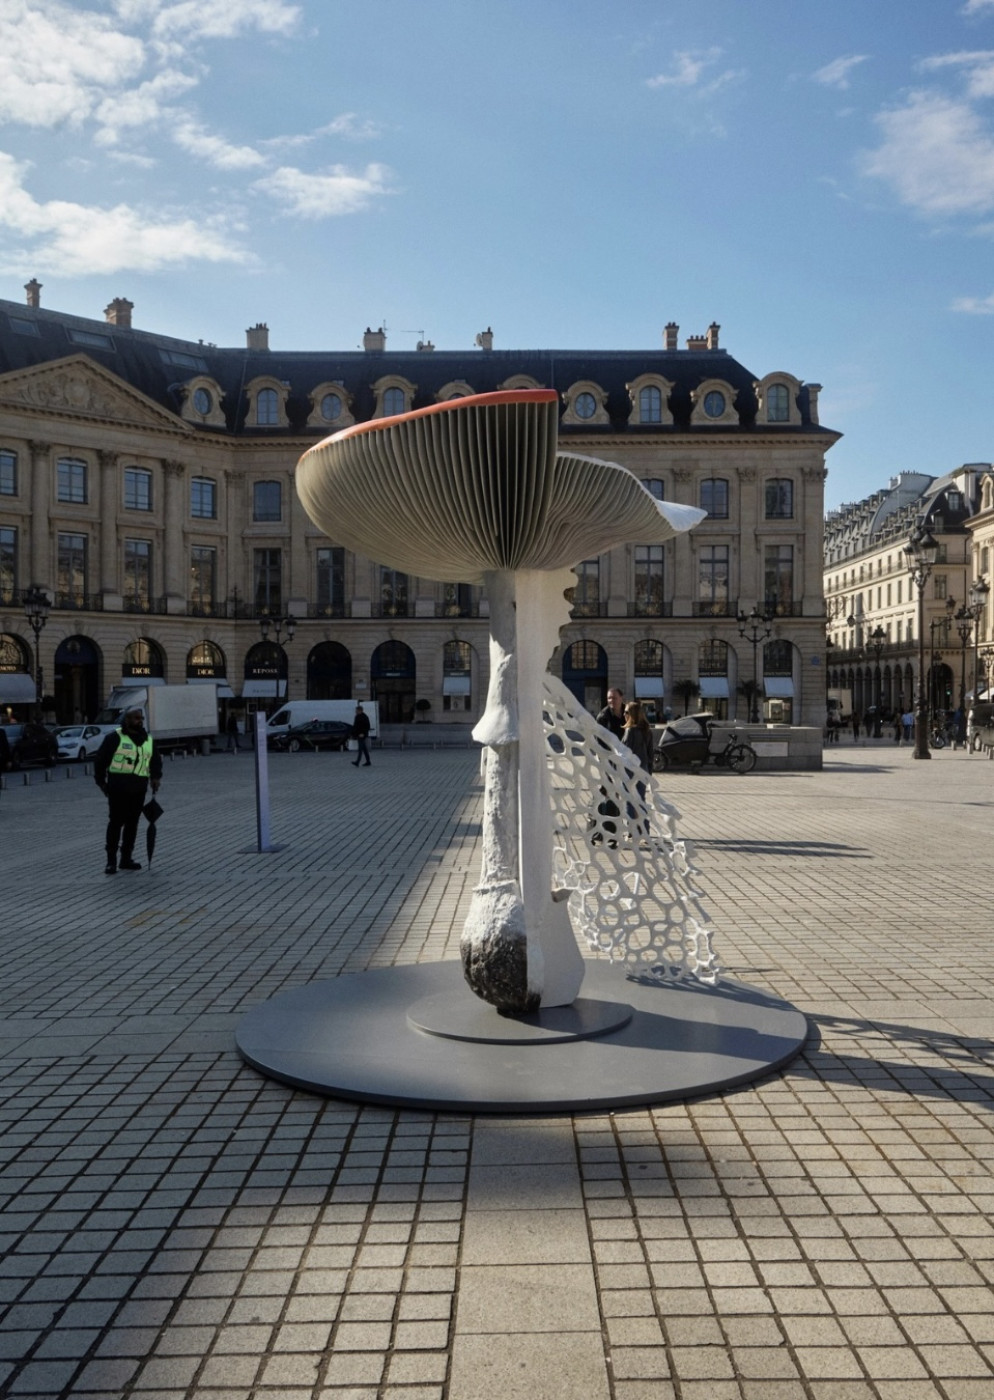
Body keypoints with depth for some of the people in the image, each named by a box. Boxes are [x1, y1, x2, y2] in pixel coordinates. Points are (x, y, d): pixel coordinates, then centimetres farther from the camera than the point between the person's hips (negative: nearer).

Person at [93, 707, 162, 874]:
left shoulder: (148, 740, 13)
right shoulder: (115, 738, -5)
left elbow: (156, 760, 23)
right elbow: (100, 759, -2)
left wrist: (156, 777, 7)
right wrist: (101, 781, -1)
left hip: (139, 789, 5)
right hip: (118, 788, -5)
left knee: (132, 823, 9)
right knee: (115, 823, -3)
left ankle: (126, 858, 18)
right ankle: (111, 860, 3)